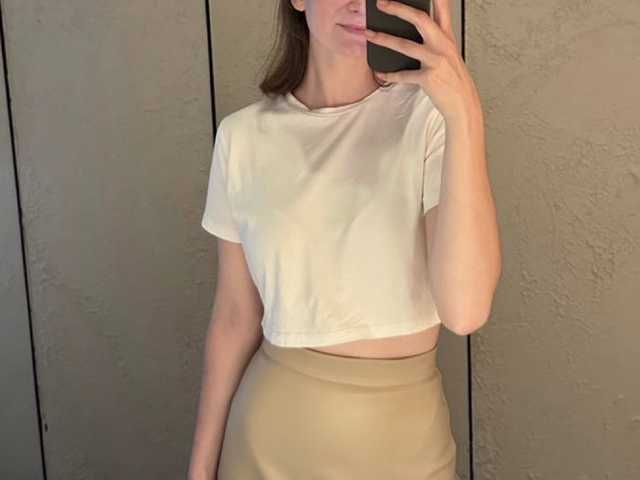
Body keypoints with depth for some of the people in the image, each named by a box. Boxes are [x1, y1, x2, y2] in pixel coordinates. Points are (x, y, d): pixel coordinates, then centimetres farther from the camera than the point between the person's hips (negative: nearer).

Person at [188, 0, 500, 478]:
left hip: (404, 432, -1)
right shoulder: (243, 135, -5)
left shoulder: (429, 113, -12)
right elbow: (235, 317, 1)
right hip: (272, 428, 1)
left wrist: (465, 113, -29)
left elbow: (465, 309, -24)